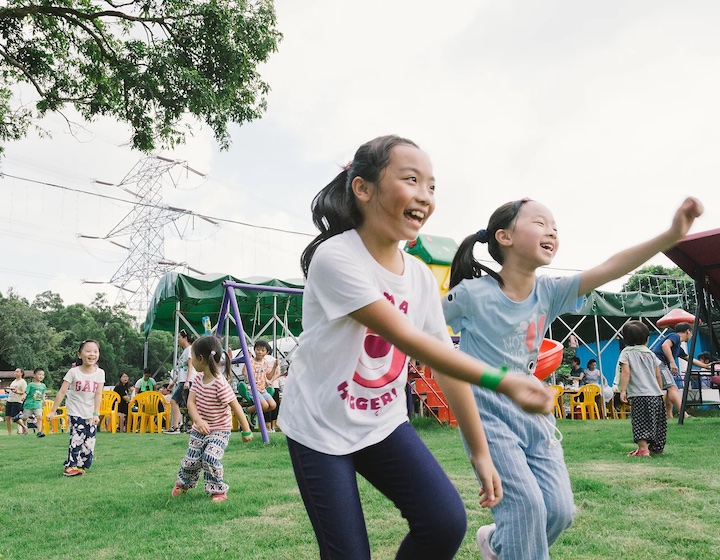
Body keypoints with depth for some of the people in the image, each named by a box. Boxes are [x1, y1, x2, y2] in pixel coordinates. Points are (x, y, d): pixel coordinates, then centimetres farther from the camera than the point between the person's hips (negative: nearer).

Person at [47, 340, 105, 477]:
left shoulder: (100, 373, -5)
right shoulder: (74, 372, -11)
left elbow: (98, 394, -8)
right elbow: (62, 392, -9)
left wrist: (96, 414, -13)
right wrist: (53, 411, -10)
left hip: (90, 415, 3)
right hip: (75, 413, -3)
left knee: (89, 443, 2)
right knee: (77, 439, -12)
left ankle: (81, 466, 16)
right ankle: (70, 465, 1)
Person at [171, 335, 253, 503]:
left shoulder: (220, 384, -27)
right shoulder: (198, 379, -5)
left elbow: (236, 407, -23)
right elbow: (190, 402, -11)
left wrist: (246, 431, -19)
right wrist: (198, 420, -30)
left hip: (219, 430, -6)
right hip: (200, 428, 6)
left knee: (210, 457, -23)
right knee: (190, 460, 9)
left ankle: (218, 490, -3)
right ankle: (183, 483, 40)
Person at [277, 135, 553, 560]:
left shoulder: (421, 277, -3)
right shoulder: (335, 258, -23)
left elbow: (447, 361, 0)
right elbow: (410, 342, -27)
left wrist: (481, 452, 2)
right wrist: (501, 381, -31)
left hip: (383, 424, 5)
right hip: (320, 429, -5)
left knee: (446, 523, -8)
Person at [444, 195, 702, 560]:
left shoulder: (549, 292, -2)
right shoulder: (472, 294, -15)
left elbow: (610, 269, -12)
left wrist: (672, 234, -21)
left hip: (532, 413, 6)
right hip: (487, 413, -6)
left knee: (559, 509, 3)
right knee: (526, 503, -14)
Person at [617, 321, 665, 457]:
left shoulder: (626, 353, 1)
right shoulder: (651, 354, 14)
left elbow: (626, 372, -12)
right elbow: (658, 376, 14)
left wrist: (622, 390, -13)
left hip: (638, 395, -5)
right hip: (655, 394, 5)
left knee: (641, 422, -6)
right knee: (656, 422, 17)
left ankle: (643, 449, -15)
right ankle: (656, 447, 28)